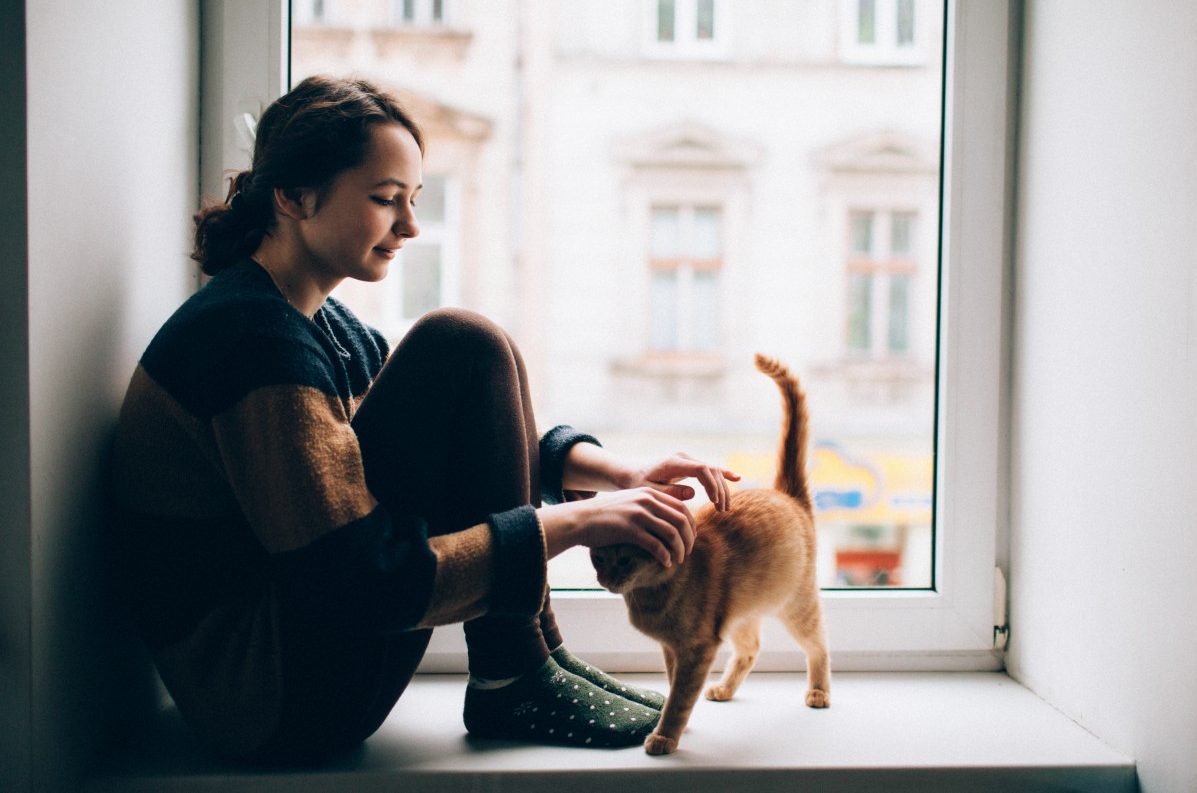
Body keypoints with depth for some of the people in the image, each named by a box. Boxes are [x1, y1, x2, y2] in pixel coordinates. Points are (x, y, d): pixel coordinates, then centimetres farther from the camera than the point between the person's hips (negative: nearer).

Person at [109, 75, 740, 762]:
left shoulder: (321, 320, 11)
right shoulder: (252, 336, -20)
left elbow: (480, 432, 11)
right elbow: (366, 585, -25)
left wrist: (623, 475, -5)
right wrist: (572, 521, -23)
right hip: (274, 699, -10)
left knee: (471, 365, 10)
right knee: (462, 351, -15)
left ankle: (543, 658, 4)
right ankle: (512, 686, -8)